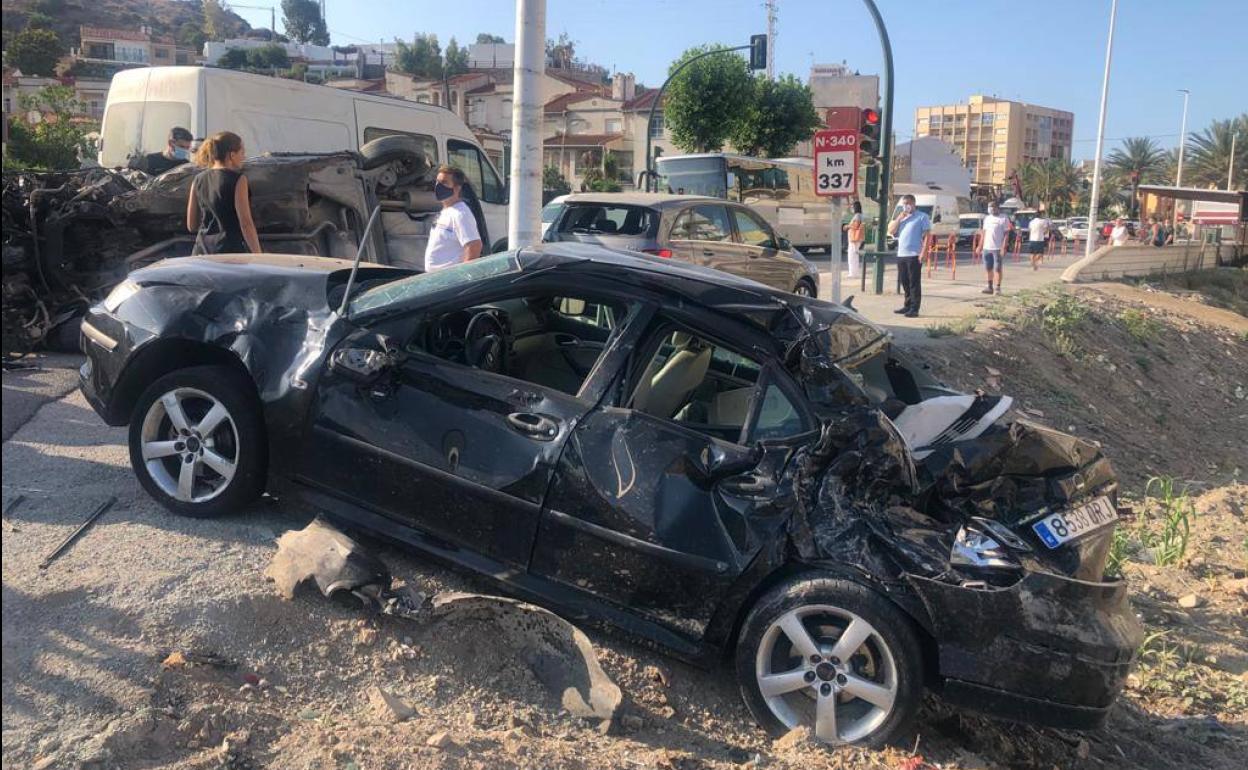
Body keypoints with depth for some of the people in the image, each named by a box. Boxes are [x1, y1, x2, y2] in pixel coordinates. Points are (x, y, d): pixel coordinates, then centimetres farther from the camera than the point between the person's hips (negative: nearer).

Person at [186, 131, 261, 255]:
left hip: (202, 250, 6)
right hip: (230, 250, -6)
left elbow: (191, 226, 15)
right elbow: (246, 223, -12)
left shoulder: (198, 180, 12)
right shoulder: (237, 180, -6)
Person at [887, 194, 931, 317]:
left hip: (914, 255, -7)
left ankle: (914, 309, -6)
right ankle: (908, 306, 21)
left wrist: (924, 252, -16)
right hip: (901, 255, 7)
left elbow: (926, 235, -6)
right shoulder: (900, 217, 21)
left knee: (914, 283, -6)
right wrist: (899, 218, 0)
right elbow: (891, 231, 10)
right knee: (904, 282, 11)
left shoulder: (922, 217, 1)